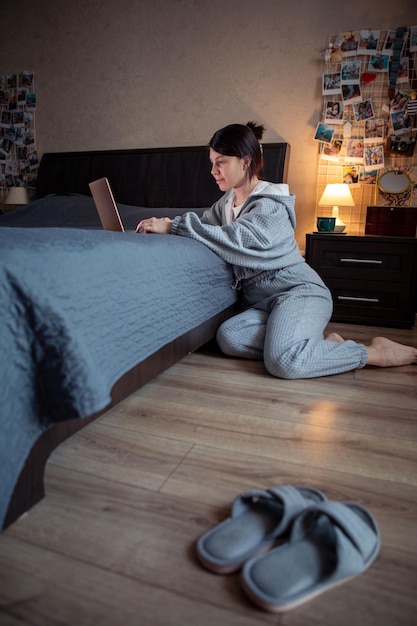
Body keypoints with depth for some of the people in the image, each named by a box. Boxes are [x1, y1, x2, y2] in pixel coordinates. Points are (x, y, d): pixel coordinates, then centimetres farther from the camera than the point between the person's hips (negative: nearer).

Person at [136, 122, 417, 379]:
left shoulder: (270, 205, -10)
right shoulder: (227, 201, 16)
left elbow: (234, 239, -25)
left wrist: (175, 227, -22)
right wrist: (169, 223, -4)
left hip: (298, 290, -7)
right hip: (262, 300, 7)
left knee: (282, 362, -34)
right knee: (229, 337, -26)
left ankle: (375, 351, -11)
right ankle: (325, 343, -13)